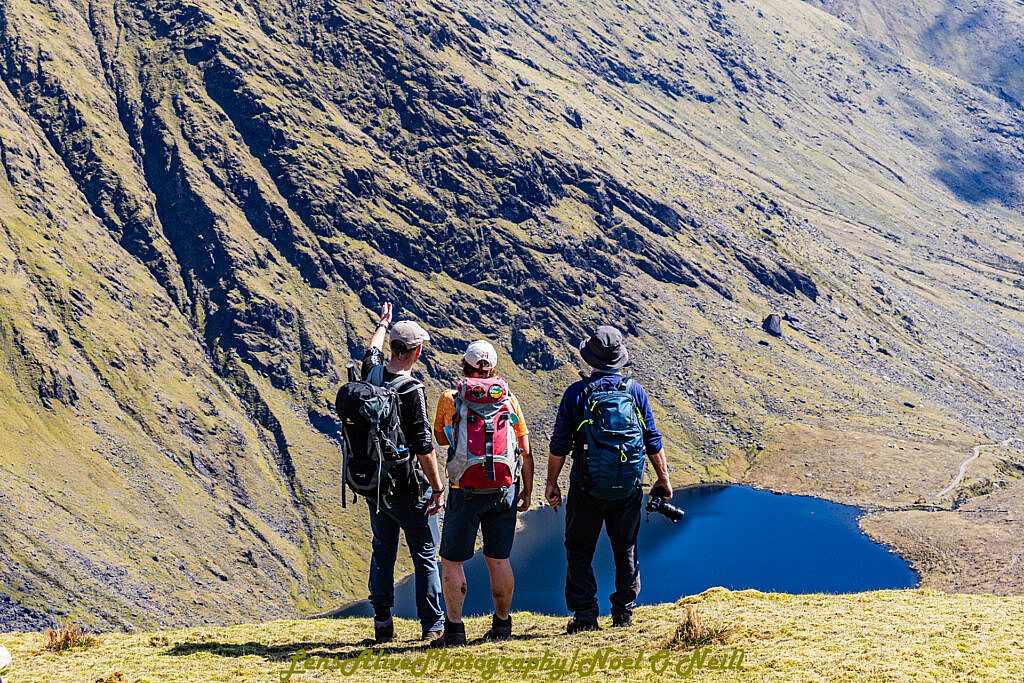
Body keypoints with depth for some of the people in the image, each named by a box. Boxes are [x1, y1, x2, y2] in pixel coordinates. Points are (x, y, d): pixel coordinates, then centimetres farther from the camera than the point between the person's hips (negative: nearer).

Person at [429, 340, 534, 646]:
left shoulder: (450, 398, 1)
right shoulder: (509, 400, 7)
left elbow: (440, 438, 18)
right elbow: (526, 452, 8)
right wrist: (527, 493, 16)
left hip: (466, 492, -3)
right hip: (505, 490, 3)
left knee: (452, 561, 6)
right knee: (499, 559, 13)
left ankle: (454, 629, 2)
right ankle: (501, 625, 20)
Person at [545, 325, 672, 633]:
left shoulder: (577, 393, -5)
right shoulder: (635, 390, 1)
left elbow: (560, 444, -3)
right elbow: (653, 441, 4)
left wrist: (551, 482, 7)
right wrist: (663, 479, 14)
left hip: (587, 487, -2)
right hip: (629, 488, 2)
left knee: (579, 551, 8)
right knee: (626, 550, 14)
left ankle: (585, 615, 4)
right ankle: (623, 613, 16)